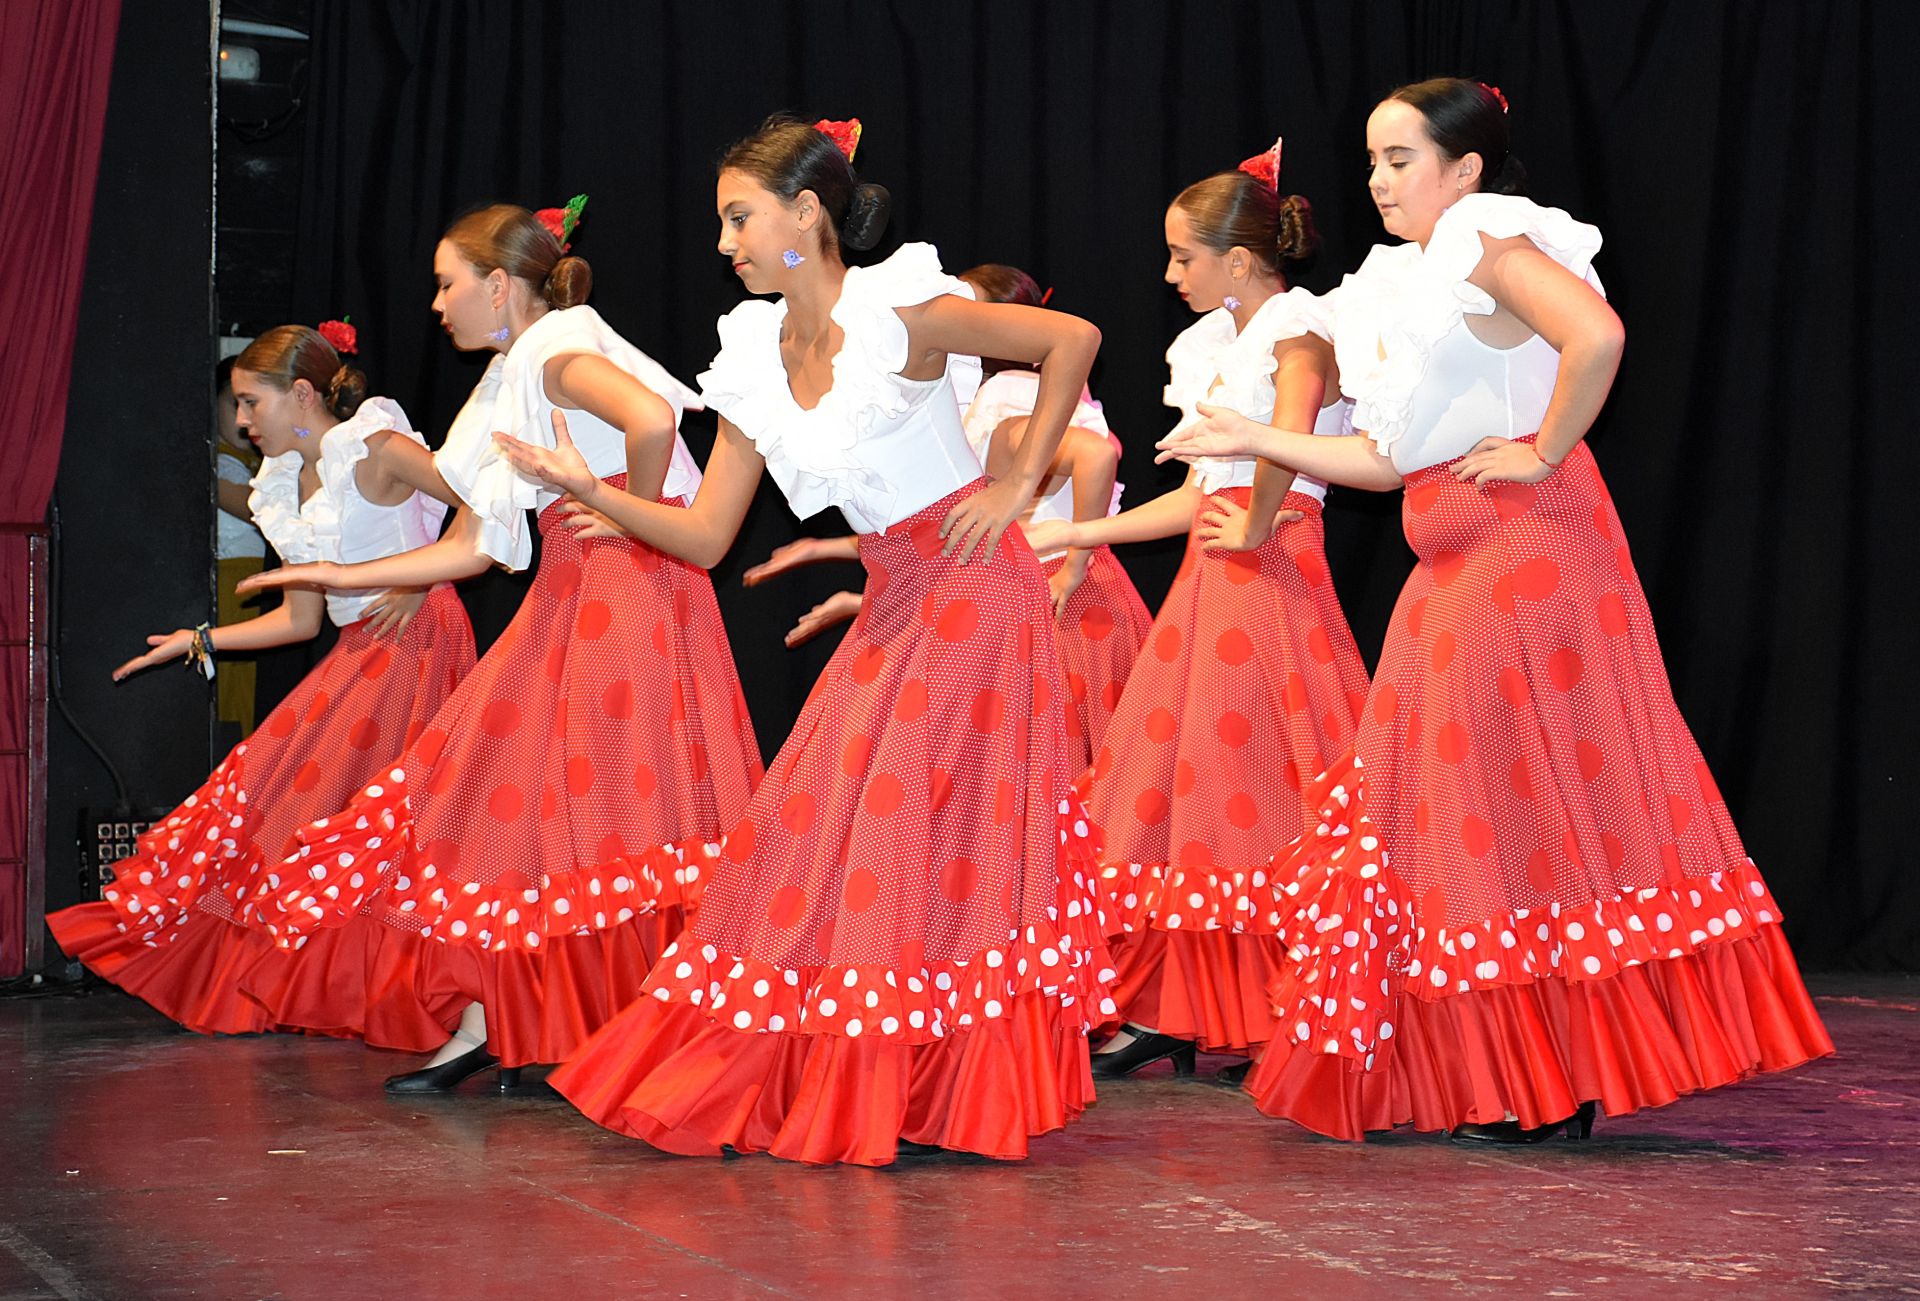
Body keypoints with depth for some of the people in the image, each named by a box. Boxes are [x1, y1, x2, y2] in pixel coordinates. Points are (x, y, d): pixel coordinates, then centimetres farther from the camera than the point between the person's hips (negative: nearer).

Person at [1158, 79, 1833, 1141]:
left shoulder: (1488, 243, -8)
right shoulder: (1405, 288, 19)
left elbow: (1597, 334, -27)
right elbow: (1384, 462, 17)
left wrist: (1544, 453, -19)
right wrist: (1251, 439, 16)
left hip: (1526, 545, -9)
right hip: (1453, 567, 9)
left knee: (1534, 796, -5)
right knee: (1457, 805, 9)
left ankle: (1562, 1081, 2)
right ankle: (1495, 1075, 17)